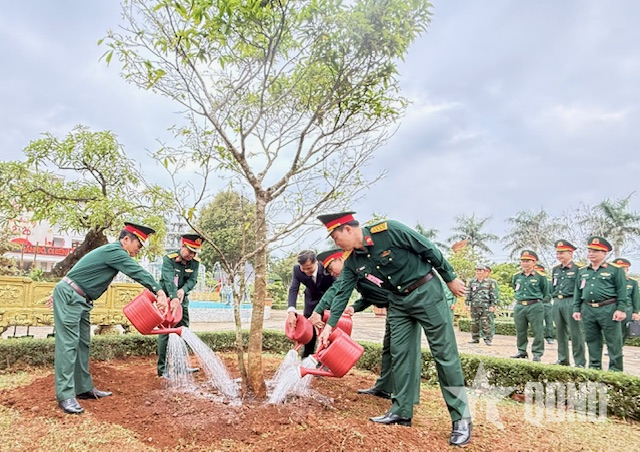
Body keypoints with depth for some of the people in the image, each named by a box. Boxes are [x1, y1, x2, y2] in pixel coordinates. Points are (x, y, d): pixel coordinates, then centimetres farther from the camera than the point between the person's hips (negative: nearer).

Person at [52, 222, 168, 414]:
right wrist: (160, 293, -28)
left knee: (82, 344, 10)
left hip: (80, 300, 10)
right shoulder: (115, 251, -17)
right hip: (68, 296, -10)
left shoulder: (114, 252, 15)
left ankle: (84, 388, 16)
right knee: (68, 344, -11)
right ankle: (65, 395, -9)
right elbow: (139, 273, -24)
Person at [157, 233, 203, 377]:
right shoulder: (169, 259, -21)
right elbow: (169, 279, -34)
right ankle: (162, 368, -2)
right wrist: (174, 298, -48)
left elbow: (192, 280, -11)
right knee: (165, 332, -8)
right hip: (167, 298, -6)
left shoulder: (195, 262, -5)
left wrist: (183, 290, -33)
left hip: (182, 299, 6)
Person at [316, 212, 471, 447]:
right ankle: (401, 411, 16)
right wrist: (329, 325, -1)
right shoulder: (352, 262, -3)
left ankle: (461, 418, 6)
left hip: (426, 292, -6)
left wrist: (450, 278, -8)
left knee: (444, 354, -2)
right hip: (398, 301, 6)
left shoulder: (388, 230, -23)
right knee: (399, 354, 5)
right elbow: (342, 293, 3)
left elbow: (428, 249, -15)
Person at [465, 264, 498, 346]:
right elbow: (468, 294, 12)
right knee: (474, 324, 7)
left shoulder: (490, 282, 3)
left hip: (485, 307, -3)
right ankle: (475, 339, 16)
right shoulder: (472, 282, 11)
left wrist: (493, 305, -6)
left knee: (486, 324, -6)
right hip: (474, 306, 3)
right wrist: (467, 304, 6)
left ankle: (488, 339, 3)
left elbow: (494, 295, 1)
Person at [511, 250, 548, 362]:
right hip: (519, 307, 4)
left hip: (535, 307, -4)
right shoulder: (517, 276, 7)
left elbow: (545, 292, 9)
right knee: (520, 331, 10)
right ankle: (522, 351, 22)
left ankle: (537, 353, 12)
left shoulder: (540, 276, -4)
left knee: (538, 331, 1)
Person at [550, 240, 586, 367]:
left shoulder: (577, 268, -6)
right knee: (560, 332, 12)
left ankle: (580, 362, 4)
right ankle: (562, 359, 21)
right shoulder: (555, 269, 14)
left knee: (575, 333, -3)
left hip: (571, 301, -7)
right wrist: (555, 297, 14)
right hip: (557, 302, 7)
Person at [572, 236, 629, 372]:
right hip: (587, 310, 5)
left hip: (608, 310, -4)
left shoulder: (615, 270, 0)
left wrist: (621, 309, -12)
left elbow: (622, 292, -4)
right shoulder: (582, 272, 13)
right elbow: (577, 292, 15)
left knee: (613, 342, 1)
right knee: (592, 340, 12)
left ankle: (615, 369, 10)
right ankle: (594, 366, 22)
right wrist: (576, 309, 10)